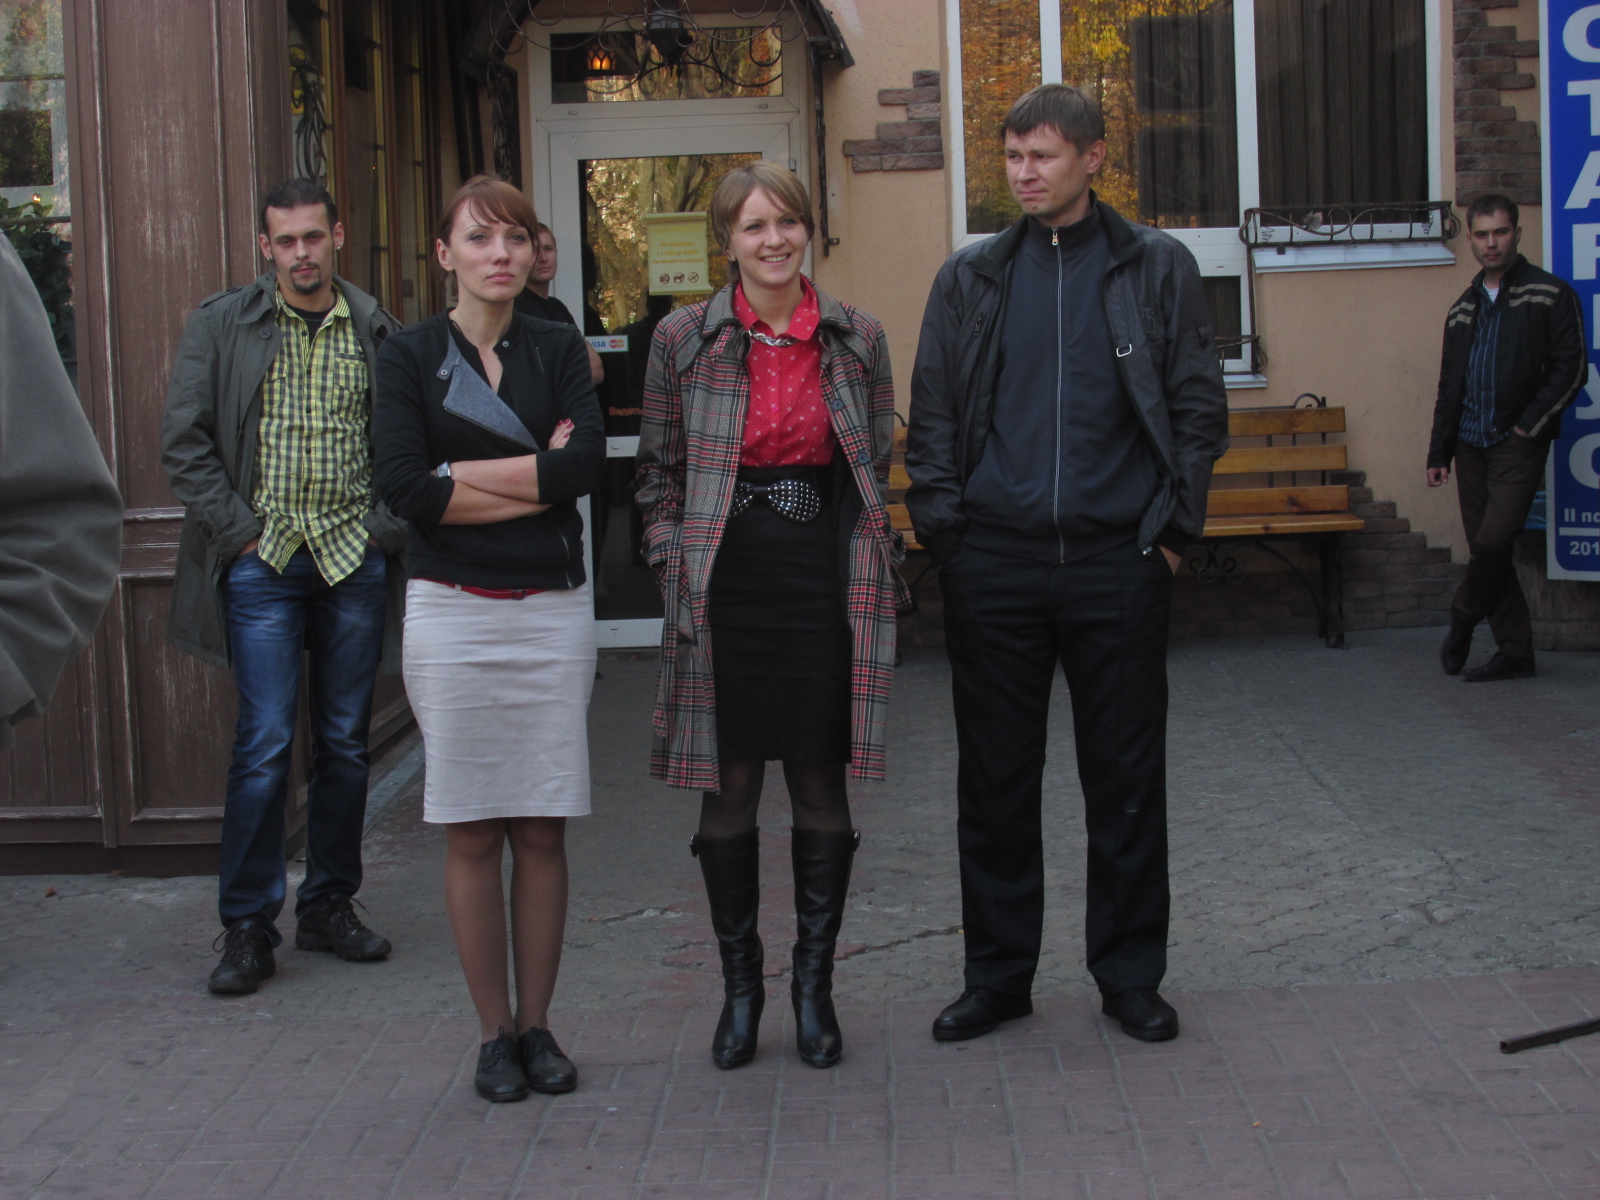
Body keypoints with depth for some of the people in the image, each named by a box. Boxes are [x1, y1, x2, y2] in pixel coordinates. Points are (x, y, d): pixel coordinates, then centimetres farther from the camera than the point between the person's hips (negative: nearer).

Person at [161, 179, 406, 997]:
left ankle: (330, 906, 21)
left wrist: (386, 528, -1)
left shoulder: (378, 332, 6)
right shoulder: (220, 325, 3)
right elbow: (184, 443, 0)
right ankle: (248, 929, 4)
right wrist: (238, 532, -6)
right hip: (263, 562, -2)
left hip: (354, 561, 2)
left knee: (345, 743, 8)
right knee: (264, 745, -5)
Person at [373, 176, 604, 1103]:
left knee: (543, 830, 5)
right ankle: (495, 1033, 15)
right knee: (472, 835, 3)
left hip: (554, 610, 1)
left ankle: (538, 1026, 17)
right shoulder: (409, 356, 3)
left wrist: (461, 476, -10)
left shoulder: (559, 350, 8)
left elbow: (587, 461, -9)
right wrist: (537, 480, -10)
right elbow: (404, 486, -11)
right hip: (452, 612, -1)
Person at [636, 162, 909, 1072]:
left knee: (822, 783, 5)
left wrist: (884, 577, 6)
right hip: (725, 583, 0)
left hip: (827, 582, 1)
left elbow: (879, 467, 12)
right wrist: (675, 571, 0)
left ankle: (815, 986, 19)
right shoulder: (685, 340, 1)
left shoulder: (857, 339, 4)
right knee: (729, 786, 4)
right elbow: (660, 473, 7)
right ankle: (740, 986, 19)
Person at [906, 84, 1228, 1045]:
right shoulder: (971, 278, 10)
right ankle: (999, 974, 19)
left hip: (1117, 560, -1)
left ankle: (1131, 974, 19)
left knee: (1127, 777, 6)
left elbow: (1200, 408, 5)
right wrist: (944, 527, -1)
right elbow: (932, 415, 9)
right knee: (995, 778, 6)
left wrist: (1173, 527, -2)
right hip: (995, 563, 1)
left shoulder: (1158, 268, 6)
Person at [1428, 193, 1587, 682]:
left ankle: (1464, 618, 8)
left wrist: (1529, 424, -11)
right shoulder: (1463, 308, 17)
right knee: (1484, 545, 4)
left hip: (1519, 444, -6)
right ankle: (1514, 651, 10)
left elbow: (1571, 369, -6)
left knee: (1494, 539, -17)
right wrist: (1438, 453, 15)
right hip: (1470, 445, 6)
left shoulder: (1550, 295, 0)